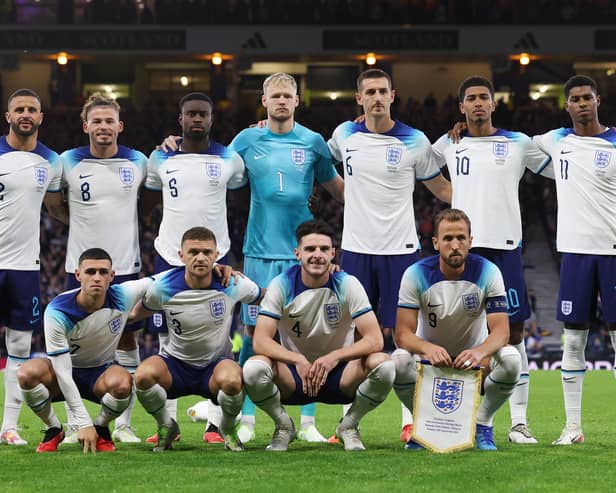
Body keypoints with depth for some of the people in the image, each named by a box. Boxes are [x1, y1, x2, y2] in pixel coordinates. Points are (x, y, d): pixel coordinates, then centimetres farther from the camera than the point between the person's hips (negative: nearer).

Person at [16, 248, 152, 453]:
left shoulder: (123, 297, -19)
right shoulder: (57, 311, -26)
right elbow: (62, 372, -26)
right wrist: (83, 423, -30)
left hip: (102, 372, 1)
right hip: (67, 371, -1)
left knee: (122, 383, -36)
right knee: (27, 373, -34)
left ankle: (101, 428, -4)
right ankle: (53, 430, -7)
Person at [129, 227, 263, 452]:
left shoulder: (233, 285, -13)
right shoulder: (163, 287, -13)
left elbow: (263, 297, 8)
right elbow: (140, 311, 11)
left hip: (217, 363, -1)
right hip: (175, 363, 1)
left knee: (231, 380, -38)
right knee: (144, 374, -33)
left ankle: (228, 429, -1)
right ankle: (166, 426, 0)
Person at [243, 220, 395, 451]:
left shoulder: (348, 285, -9)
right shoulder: (282, 285, -9)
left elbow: (374, 340, -15)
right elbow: (260, 341, -17)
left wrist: (333, 357, -30)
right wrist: (298, 361, -32)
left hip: (339, 374, 0)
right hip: (294, 374, 0)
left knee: (383, 365, -30)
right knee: (253, 368, -32)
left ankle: (348, 425, -1)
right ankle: (284, 426, -1)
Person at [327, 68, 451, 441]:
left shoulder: (415, 141, -2)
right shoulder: (345, 135, 5)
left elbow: (441, 187, 8)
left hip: (400, 249, -2)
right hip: (356, 249, 2)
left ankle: (411, 421, 4)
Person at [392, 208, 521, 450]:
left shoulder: (487, 272, -15)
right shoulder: (416, 274, -15)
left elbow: (501, 330, -21)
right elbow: (403, 333, -20)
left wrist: (480, 352, -45)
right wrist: (428, 348, -43)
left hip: (474, 358, 0)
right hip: (430, 356, 0)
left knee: (511, 359, -31)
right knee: (399, 361, -33)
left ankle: (483, 424, -6)